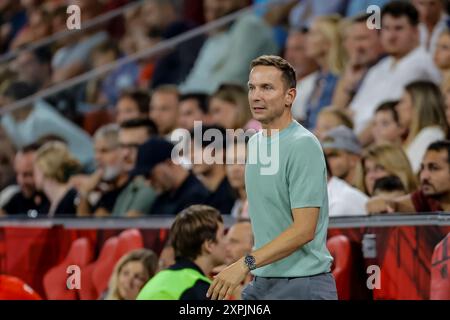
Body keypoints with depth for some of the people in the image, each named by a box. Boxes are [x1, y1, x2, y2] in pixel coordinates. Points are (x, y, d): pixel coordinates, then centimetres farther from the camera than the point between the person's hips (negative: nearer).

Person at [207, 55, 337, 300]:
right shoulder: (255, 143, 12)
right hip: (260, 284, 7)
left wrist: (247, 264, -24)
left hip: (302, 286, -7)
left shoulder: (303, 146, -14)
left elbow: (304, 229, -19)